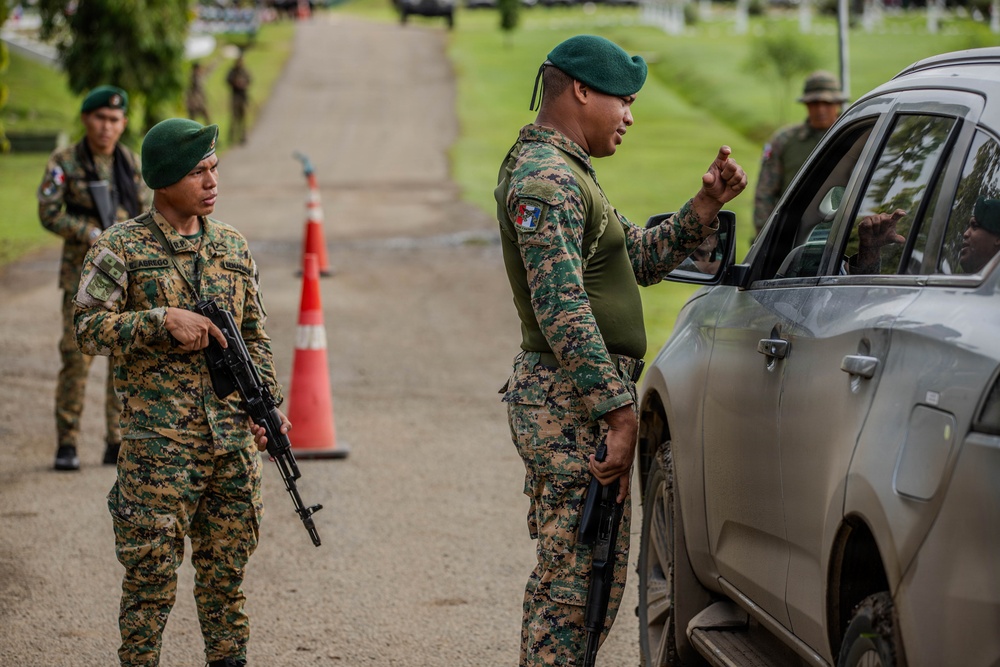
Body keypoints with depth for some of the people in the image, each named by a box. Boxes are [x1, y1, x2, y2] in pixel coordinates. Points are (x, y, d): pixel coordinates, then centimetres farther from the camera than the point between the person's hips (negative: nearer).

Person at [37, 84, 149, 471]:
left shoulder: (131, 163, 8)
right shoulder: (63, 163, -4)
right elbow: (49, 213, -12)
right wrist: (94, 236, -20)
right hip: (83, 273, -4)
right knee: (77, 355, -8)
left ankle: (118, 443, 10)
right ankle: (67, 444, -1)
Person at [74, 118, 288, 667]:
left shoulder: (232, 246, 12)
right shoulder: (121, 249, -3)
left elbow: (254, 335, 17)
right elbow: (89, 329, -10)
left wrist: (268, 402, 6)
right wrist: (164, 319, -20)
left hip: (232, 436, 5)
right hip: (157, 440, -4)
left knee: (227, 567, 10)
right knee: (152, 568, -4)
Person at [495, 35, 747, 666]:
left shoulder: (567, 171, 20)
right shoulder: (546, 177, -15)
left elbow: (643, 258, 22)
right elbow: (561, 308, -23)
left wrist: (706, 206, 7)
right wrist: (619, 410, -25)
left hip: (565, 403, 11)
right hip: (571, 405, -11)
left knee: (563, 576, 17)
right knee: (583, 577, -9)